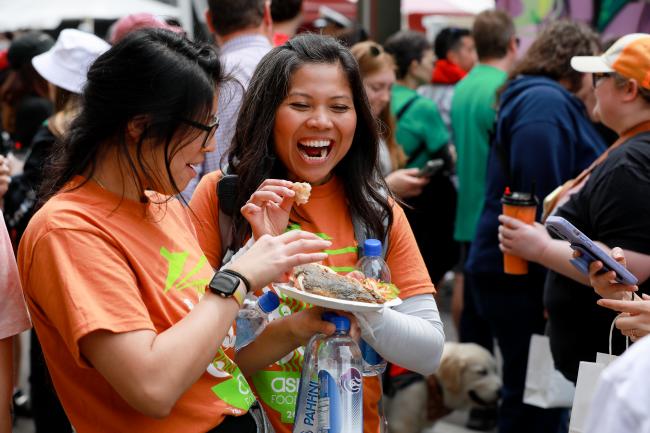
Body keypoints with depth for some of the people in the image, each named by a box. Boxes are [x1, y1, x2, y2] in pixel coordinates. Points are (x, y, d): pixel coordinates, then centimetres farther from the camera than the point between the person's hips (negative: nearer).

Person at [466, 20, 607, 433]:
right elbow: (539, 203, -23)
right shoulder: (546, 103, -14)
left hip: (524, 275, 11)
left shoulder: (545, 101, 20)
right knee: (534, 400, -4)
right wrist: (551, 286, -24)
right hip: (528, 280, -11)